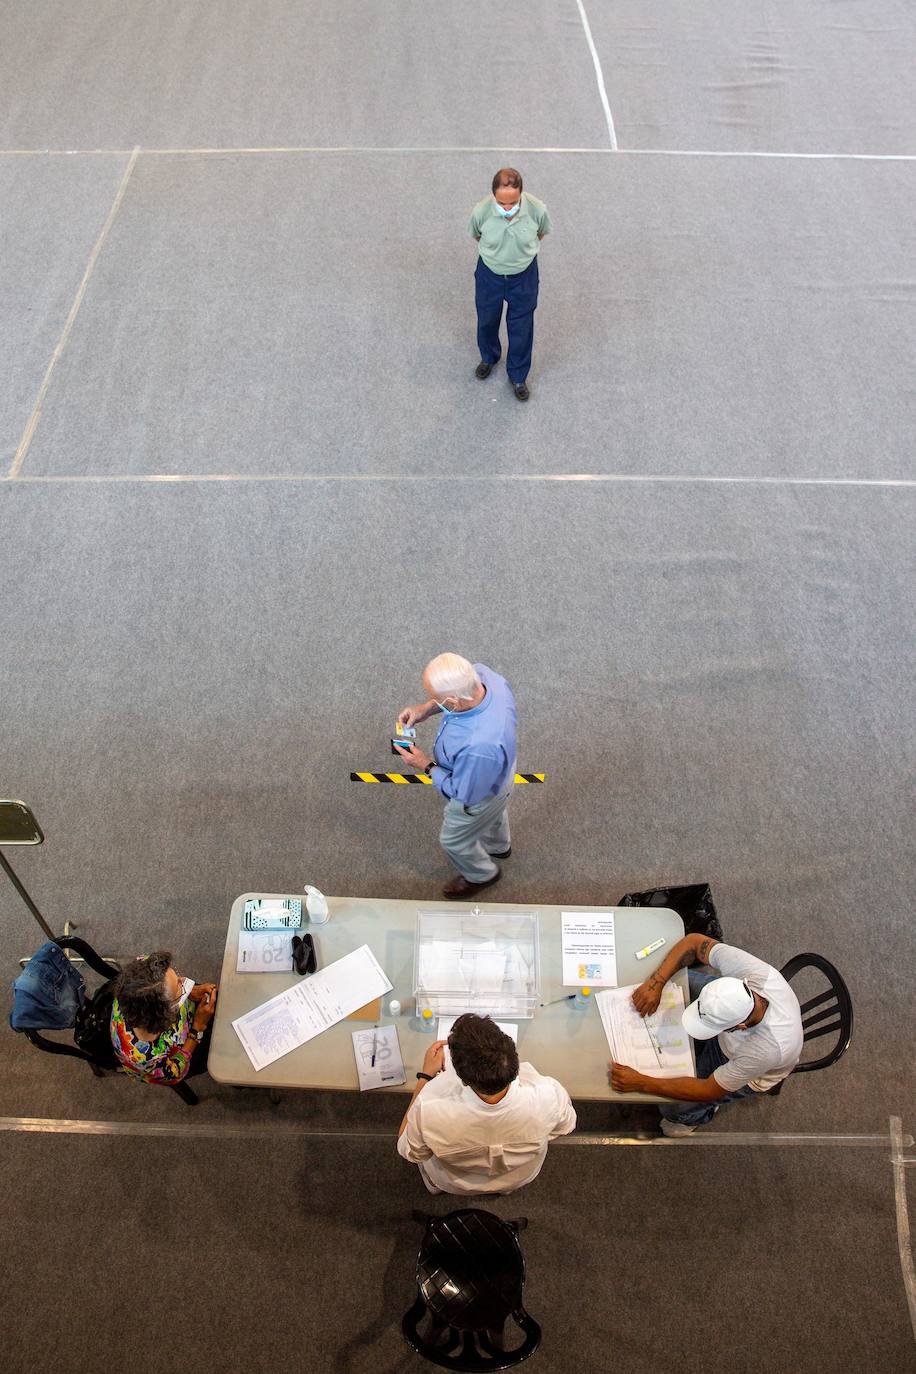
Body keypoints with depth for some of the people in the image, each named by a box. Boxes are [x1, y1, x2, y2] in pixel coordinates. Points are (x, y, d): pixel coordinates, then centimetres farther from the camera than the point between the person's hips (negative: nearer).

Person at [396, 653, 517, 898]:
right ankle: (499, 846, 71)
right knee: (493, 813, 38)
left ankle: (481, 874, 57)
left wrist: (427, 765, -18)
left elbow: (463, 794, -29)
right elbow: (458, 689, -4)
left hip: (478, 792, -6)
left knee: (454, 840, 26)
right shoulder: (481, 674, -31)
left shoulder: (479, 746, -50)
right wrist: (425, 708, -14)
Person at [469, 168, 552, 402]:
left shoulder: (537, 209, -28)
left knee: (521, 328, 15)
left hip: (524, 276, 0)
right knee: (487, 320, 23)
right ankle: (489, 358, 55)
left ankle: (518, 375, 39)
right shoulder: (481, 211, -29)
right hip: (489, 274, 1)